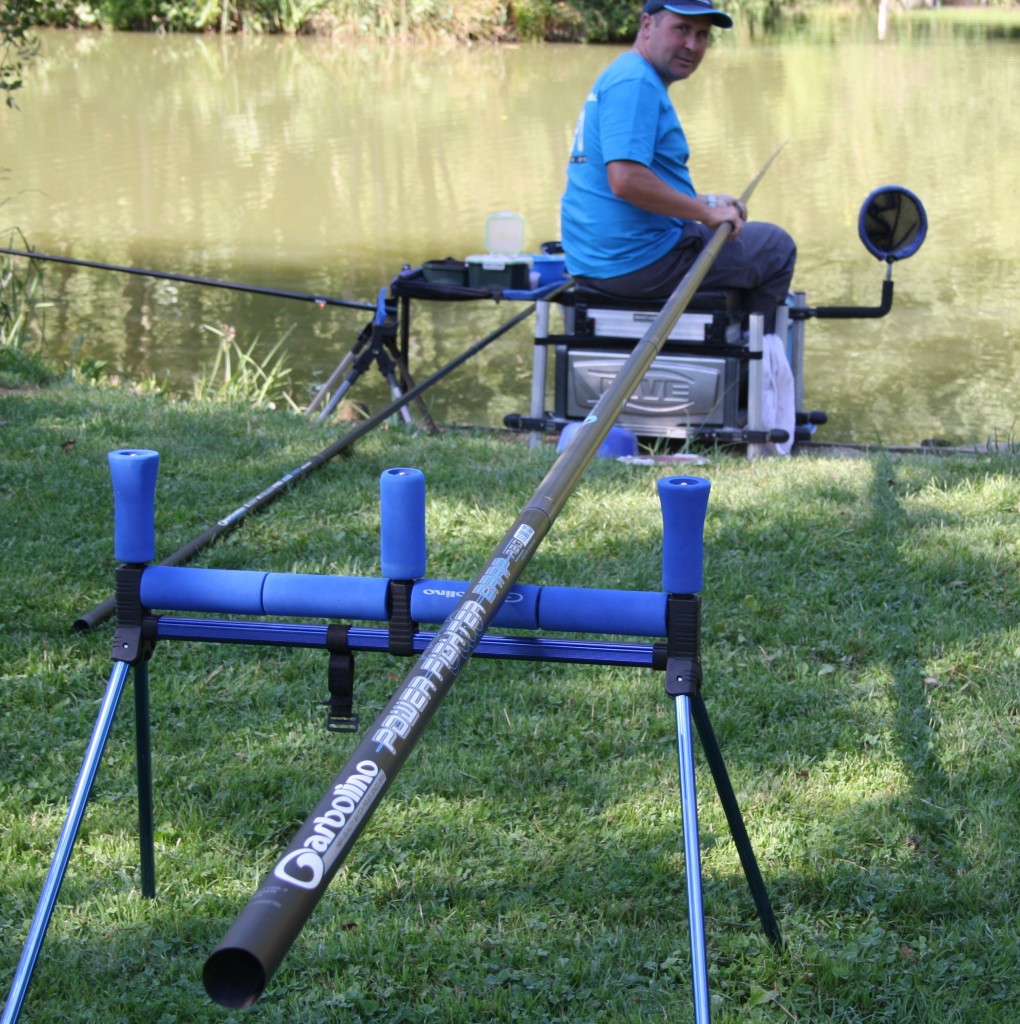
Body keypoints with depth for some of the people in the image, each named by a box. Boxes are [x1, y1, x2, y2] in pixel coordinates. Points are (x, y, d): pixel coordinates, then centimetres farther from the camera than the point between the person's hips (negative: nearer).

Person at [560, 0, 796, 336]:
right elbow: (625, 180, -29)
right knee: (777, 248, 4)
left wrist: (705, 204, 14)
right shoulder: (635, 82, -17)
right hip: (638, 262, -11)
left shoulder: (620, 76, 17)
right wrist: (706, 211, -18)